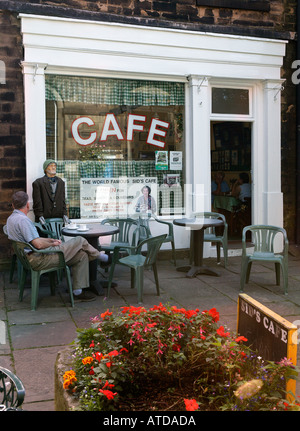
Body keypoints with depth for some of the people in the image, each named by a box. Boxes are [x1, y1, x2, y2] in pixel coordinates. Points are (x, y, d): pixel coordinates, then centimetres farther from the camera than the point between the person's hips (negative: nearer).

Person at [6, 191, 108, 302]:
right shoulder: (22, 220, -18)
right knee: (80, 241, -6)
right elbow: (38, 244, -24)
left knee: (81, 255, 8)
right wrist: (52, 244, -4)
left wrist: (51, 240, 16)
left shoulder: (11, 219, 16)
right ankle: (99, 256, 20)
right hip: (39, 260, -10)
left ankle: (78, 292, 11)